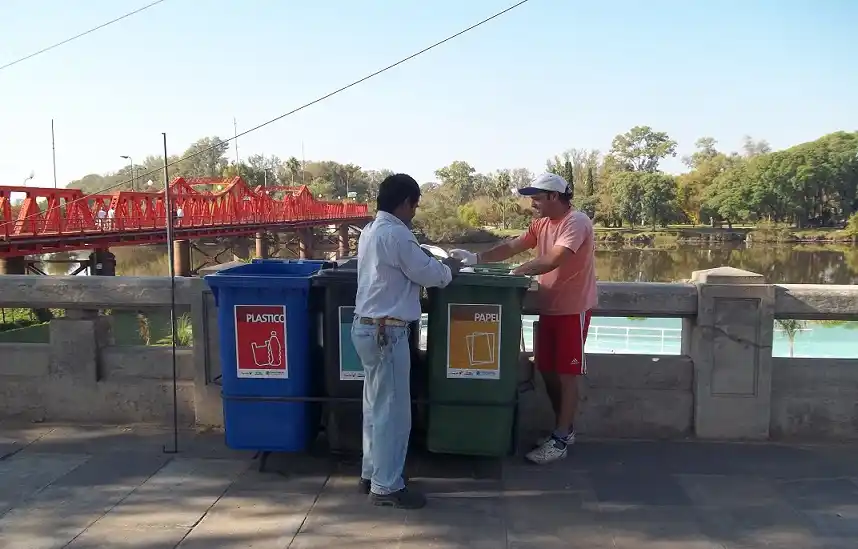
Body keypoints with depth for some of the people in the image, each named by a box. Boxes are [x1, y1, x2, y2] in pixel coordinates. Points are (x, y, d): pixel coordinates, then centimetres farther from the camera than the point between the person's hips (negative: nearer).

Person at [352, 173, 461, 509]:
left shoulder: (371, 230, 14)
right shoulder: (396, 234, -18)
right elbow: (428, 274, -11)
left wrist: (437, 265, 18)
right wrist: (449, 269, 9)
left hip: (368, 327, 10)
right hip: (386, 331, -10)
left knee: (376, 405, 18)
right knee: (393, 411, -2)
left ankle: (372, 473, 28)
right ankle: (386, 487, 7)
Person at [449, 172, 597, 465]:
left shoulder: (576, 222, -18)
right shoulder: (541, 224, 10)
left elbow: (552, 261, -27)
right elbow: (511, 247, 6)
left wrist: (517, 272, -15)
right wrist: (476, 258, -6)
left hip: (573, 309, -8)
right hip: (550, 308, 8)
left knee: (567, 374, -1)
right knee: (548, 370, 13)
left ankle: (560, 440, 5)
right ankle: (564, 429, 27)